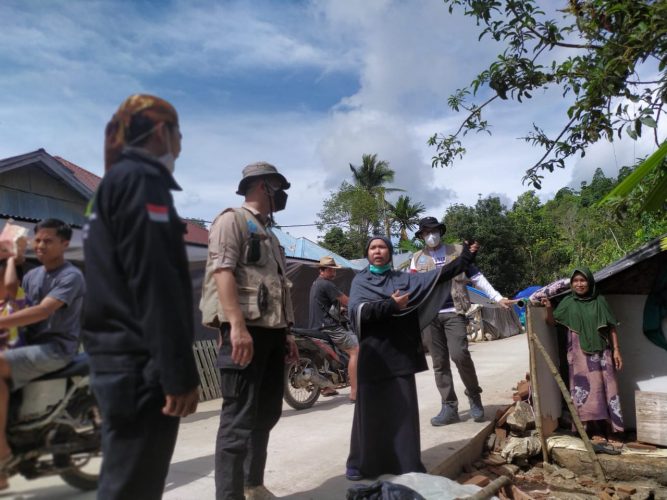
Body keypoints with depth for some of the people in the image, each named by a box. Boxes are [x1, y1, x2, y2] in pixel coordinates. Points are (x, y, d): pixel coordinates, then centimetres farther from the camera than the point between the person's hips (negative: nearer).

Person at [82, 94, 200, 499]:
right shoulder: (142, 180, -11)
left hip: (121, 360, 10)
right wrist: (180, 373, -19)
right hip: (142, 365, -10)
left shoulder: (115, 182, 20)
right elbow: (156, 287, -21)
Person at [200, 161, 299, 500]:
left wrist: (286, 332, 21)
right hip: (245, 330, -9)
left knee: (267, 413, 15)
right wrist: (237, 326, -25)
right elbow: (222, 272, -16)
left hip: (271, 332, 9)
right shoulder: (232, 219, -2)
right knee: (239, 419, -7)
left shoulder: (268, 233, 25)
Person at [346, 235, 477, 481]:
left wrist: (463, 259, -3)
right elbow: (357, 310, -10)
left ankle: (405, 463, 12)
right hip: (374, 354, -2)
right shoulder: (360, 281, 7)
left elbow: (435, 276, 3)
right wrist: (390, 305, -19)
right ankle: (362, 463, 13)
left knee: (402, 409, 3)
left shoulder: (403, 279, 13)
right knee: (371, 410, 1)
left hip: (399, 352, 2)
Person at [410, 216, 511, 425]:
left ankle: (474, 395, 9)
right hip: (430, 315, 2)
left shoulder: (457, 251, 9)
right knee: (439, 363, 4)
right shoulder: (417, 258, 12)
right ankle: (449, 407, 13)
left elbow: (477, 278, 11)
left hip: (454, 312, -2)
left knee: (459, 355, -16)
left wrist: (498, 298, 5)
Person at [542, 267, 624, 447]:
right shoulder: (568, 303, 4)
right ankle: (595, 430, 1)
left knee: (607, 389, 0)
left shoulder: (599, 301, 3)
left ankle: (611, 430, 6)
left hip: (601, 351, 1)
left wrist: (616, 350, 1)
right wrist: (549, 308, -12)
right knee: (588, 389, -3)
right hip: (580, 353, -1)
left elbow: (611, 327, 6)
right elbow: (552, 322, 7)